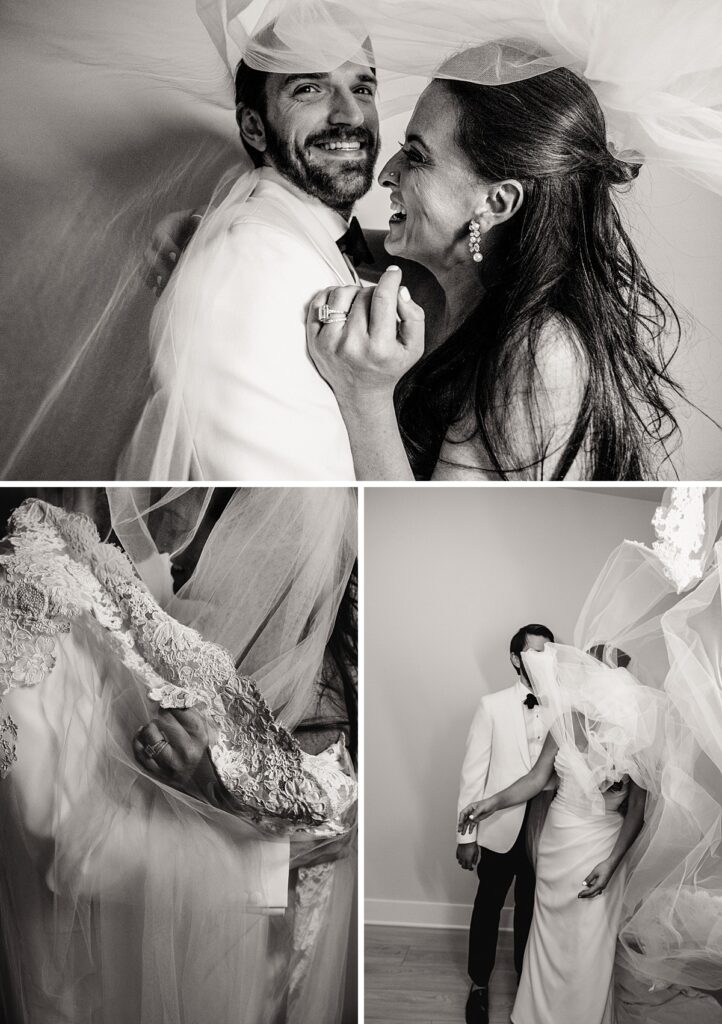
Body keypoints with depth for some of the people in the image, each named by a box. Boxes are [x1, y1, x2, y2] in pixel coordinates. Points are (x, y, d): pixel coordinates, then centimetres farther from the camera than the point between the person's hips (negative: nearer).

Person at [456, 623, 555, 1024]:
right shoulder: (492, 706, -9)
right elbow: (473, 772, -8)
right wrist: (466, 835, -8)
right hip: (500, 829, -1)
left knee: (530, 907, 18)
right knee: (488, 906, 14)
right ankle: (479, 984, 35)